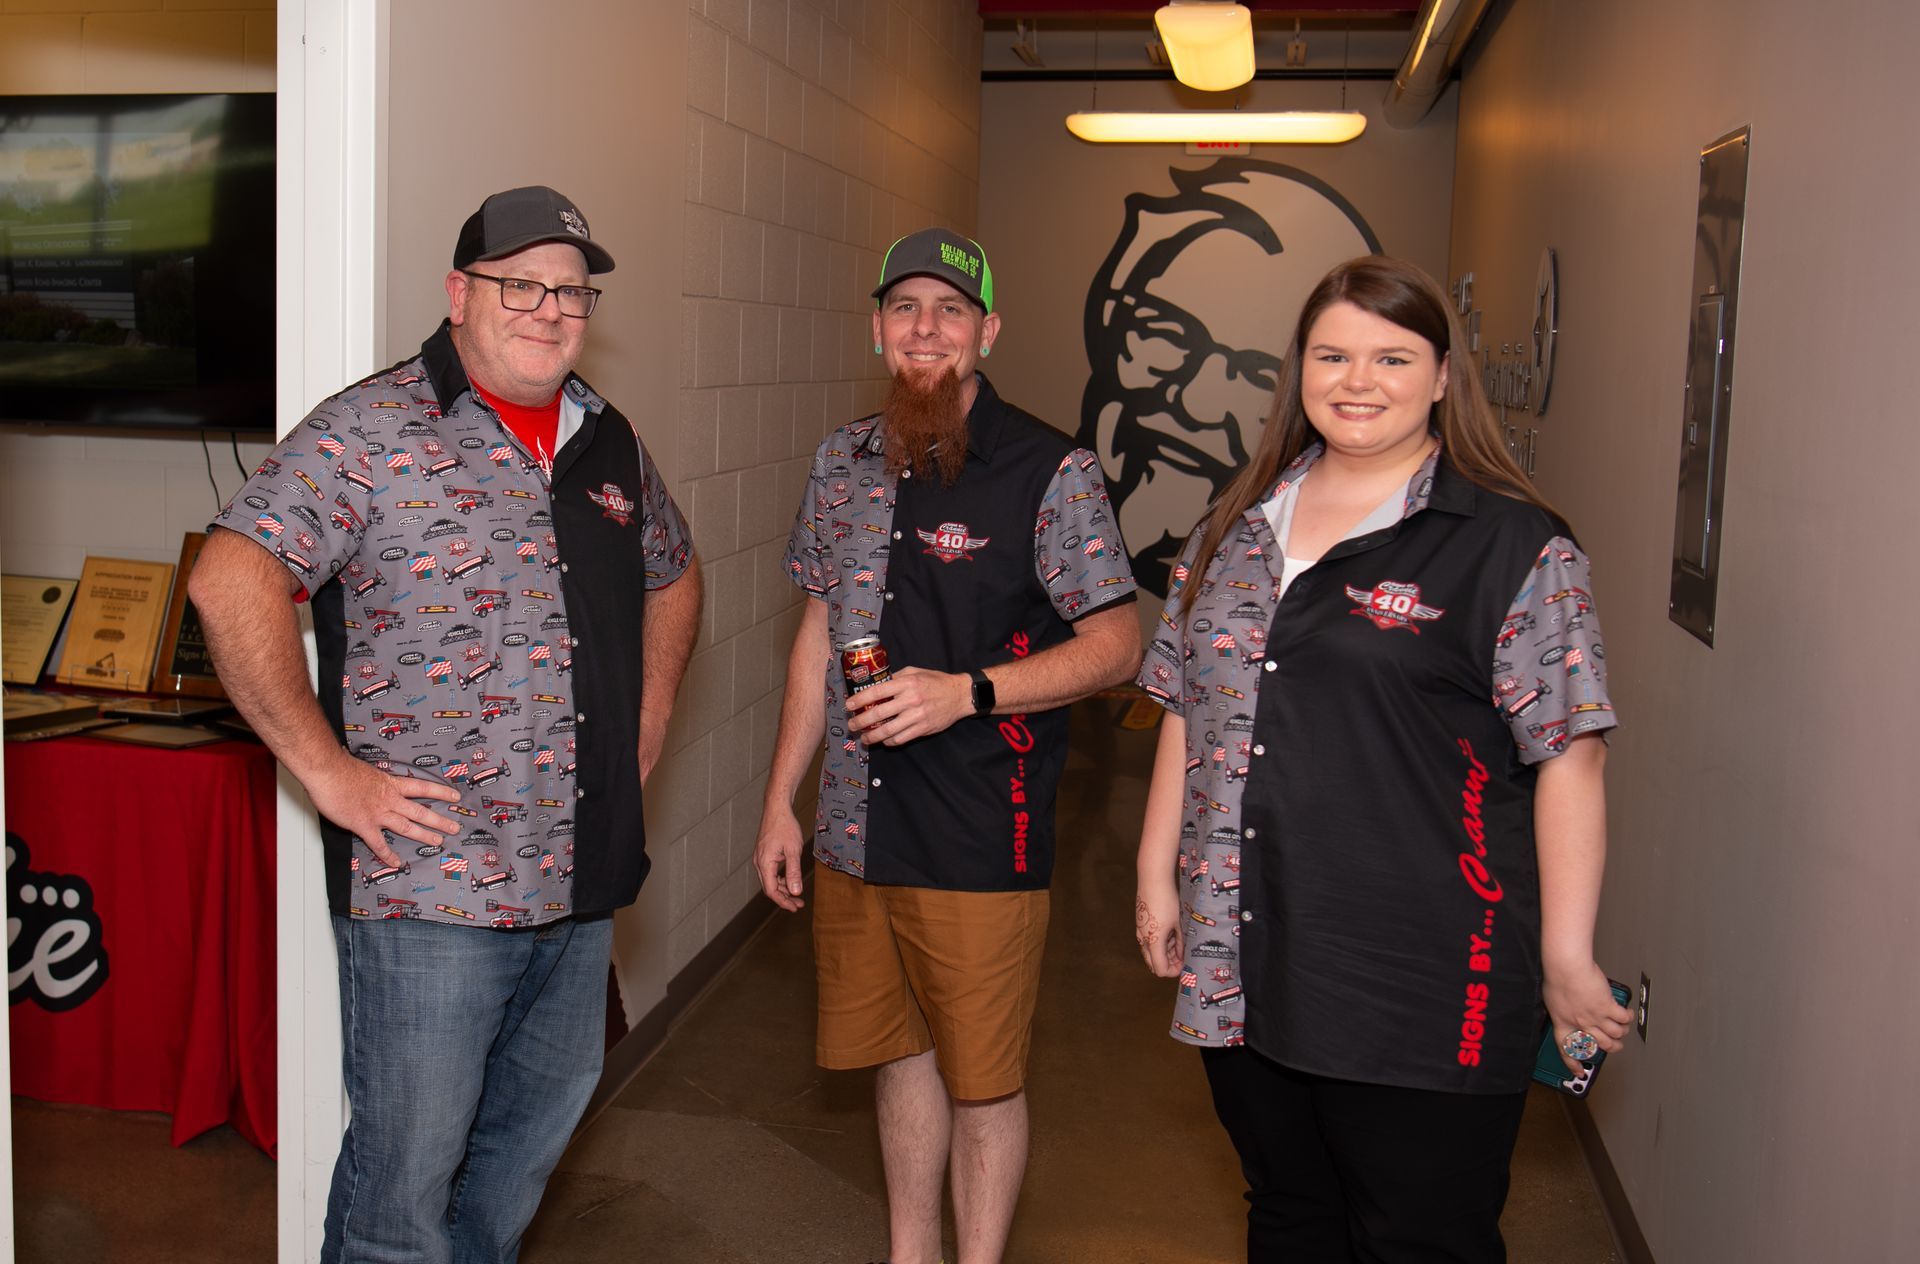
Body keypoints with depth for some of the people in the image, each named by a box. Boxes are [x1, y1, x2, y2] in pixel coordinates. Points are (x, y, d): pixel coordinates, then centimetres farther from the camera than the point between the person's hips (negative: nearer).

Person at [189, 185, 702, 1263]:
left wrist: (648, 719, 17)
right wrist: (327, 770, -19)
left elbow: (675, 574, 28)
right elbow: (233, 580, -19)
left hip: (582, 886, 7)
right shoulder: (372, 429, -10)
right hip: (429, 883, -7)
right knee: (407, 1173, 4)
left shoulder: (610, 441, 11)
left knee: (539, 1124, 22)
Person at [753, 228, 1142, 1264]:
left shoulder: (1051, 471, -10)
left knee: (980, 1079, 7)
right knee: (897, 1051, 19)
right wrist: (781, 799, 13)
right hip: (854, 829, 5)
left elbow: (1117, 644, -9)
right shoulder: (844, 461, 8)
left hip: (980, 839, -5)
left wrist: (964, 693, -21)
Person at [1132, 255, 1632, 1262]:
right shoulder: (1238, 528, 11)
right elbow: (1189, 714, 16)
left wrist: (1566, 960, -11)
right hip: (1243, 975, 5)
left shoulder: (1513, 547, -6)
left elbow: (1568, 757, -9)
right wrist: (1157, 874, 14)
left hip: (1424, 994, -5)